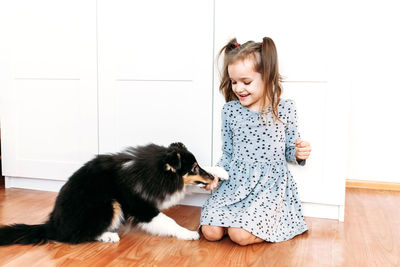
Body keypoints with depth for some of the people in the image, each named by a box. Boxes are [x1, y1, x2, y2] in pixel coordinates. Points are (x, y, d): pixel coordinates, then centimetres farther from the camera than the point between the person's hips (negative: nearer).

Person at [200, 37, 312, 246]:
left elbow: (289, 151, 6)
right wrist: (216, 175, -6)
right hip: (235, 182, 3)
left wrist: (299, 153, -17)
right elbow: (228, 153, 10)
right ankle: (241, 217, 16)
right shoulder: (230, 110, 1)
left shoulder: (285, 109, -4)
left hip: (270, 184, -3)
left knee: (240, 235, -20)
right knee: (210, 232, -11)